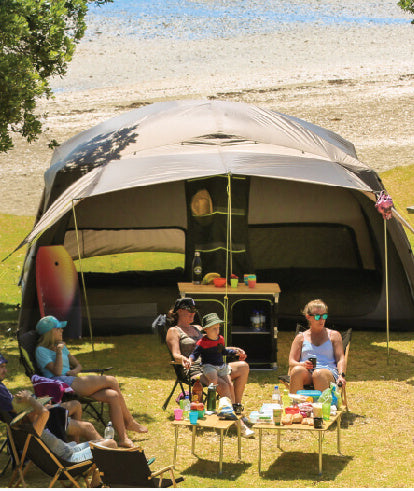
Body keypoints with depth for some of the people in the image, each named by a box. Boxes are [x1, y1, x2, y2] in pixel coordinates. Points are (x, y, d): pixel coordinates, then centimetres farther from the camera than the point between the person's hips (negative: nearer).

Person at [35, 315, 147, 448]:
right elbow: (57, 372, -13)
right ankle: (129, 421, -4)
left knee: (113, 396, -14)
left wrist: (75, 370, 3)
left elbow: (78, 365, 26)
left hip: (72, 381, 9)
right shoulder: (41, 350, -1)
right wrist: (59, 351, -15)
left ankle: (123, 438, -8)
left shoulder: (61, 345, 24)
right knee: (112, 381, -17)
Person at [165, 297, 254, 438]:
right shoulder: (174, 331, 4)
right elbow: (176, 355, -10)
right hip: (194, 371, -7)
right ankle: (239, 424, -31)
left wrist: (234, 349, 18)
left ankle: (237, 406, -10)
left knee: (243, 367, -12)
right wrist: (183, 359, -33)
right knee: (223, 385, -33)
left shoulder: (197, 328, 26)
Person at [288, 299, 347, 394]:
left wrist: (341, 375, -10)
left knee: (319, 373, -40)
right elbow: (291, 362, 15)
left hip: (328, 371, -1)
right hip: (306, 373, 1)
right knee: (297, 370, -37)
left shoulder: (334, 335, 23)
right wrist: (302, 364, -10)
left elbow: (340, 359, 12)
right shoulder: (301, 337, 24)